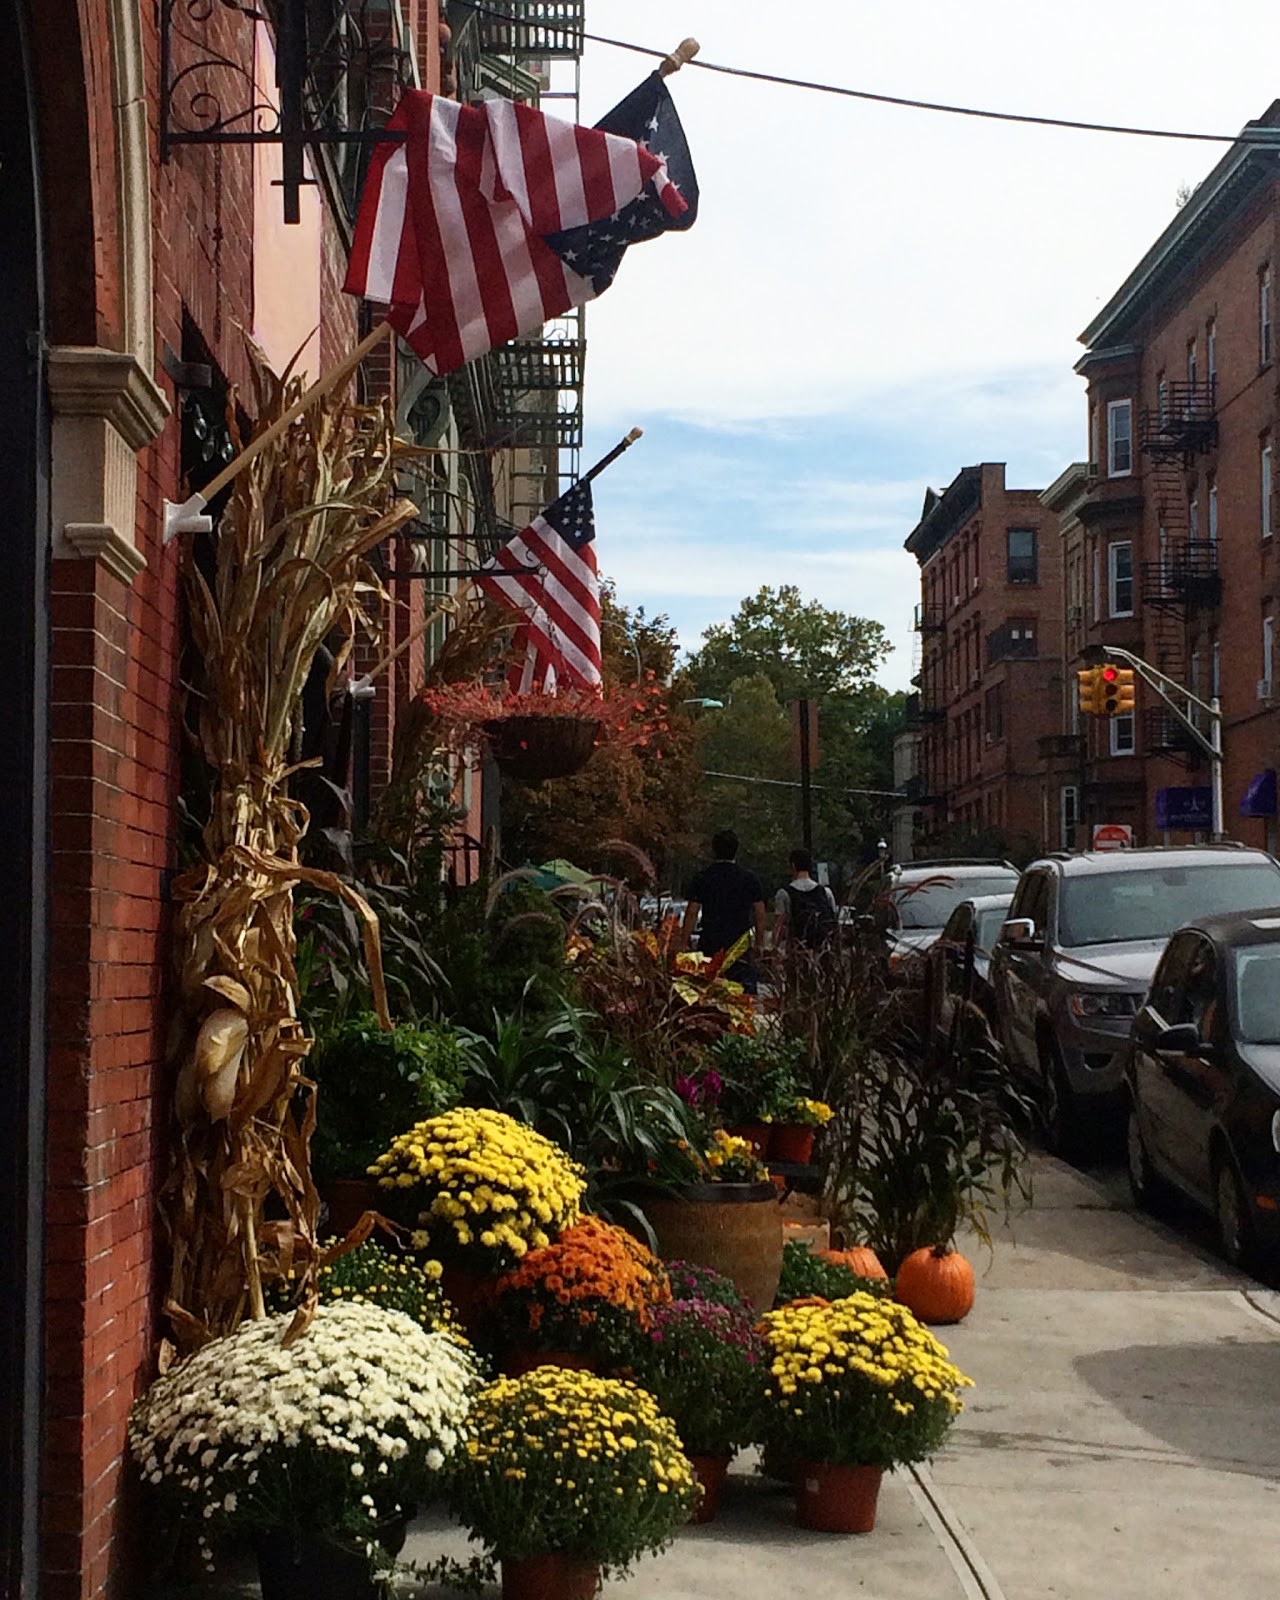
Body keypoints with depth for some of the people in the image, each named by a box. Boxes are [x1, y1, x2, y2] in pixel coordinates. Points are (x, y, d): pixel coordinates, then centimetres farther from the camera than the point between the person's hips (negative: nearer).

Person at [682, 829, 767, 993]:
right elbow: (760, 915, 4)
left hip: (710, 945, 0)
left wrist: (684, 944, 3)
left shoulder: (702, 878, 1)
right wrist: (759, 944, 14)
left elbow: (691, 914, -1)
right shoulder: (750, 879, 2)